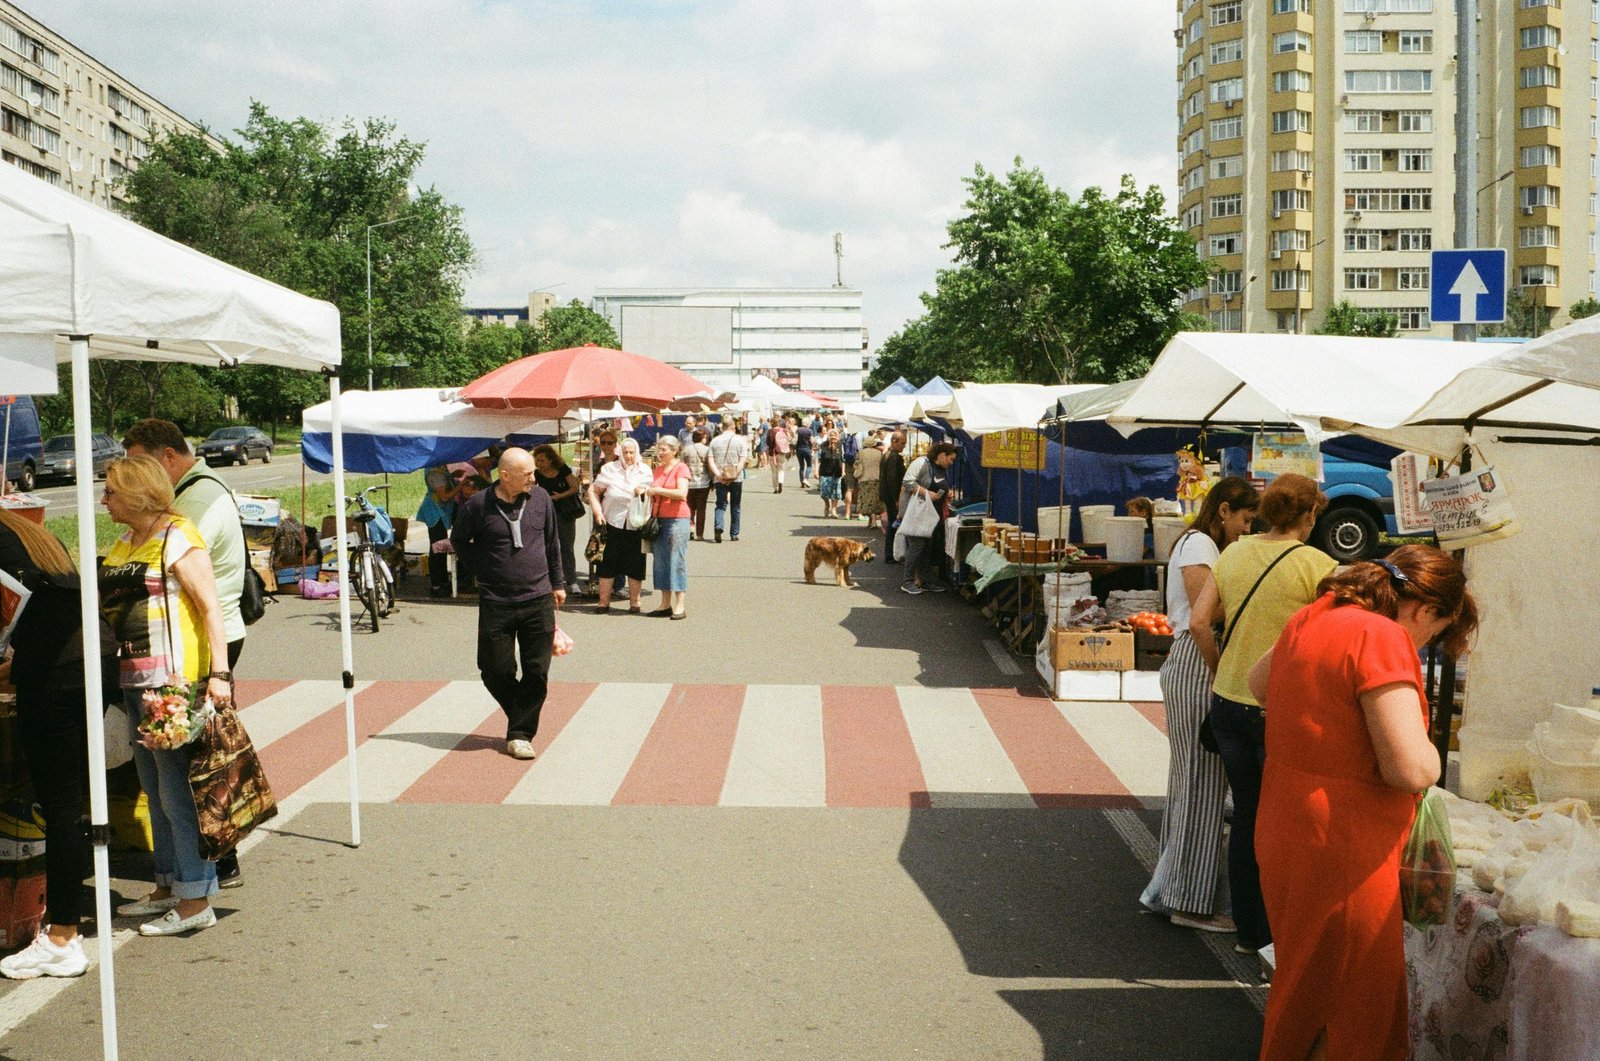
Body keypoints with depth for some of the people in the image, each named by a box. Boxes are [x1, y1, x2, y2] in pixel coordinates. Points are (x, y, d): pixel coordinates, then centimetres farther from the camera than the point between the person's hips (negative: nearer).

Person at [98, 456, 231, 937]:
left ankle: (196, 900, 2)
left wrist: (218, 673, -20)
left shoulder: (178, 539, -8)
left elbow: (210, 607, -13)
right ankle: (168, 885, 26)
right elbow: (107, 609, 22)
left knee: (178, 792, -5)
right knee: (156, 792, 15)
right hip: (134, 682, 9)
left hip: (174, 682, -9)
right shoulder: (121, 547, 17)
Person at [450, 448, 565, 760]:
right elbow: (458, 540, 10)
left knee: (537, 672, 1)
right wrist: (483, 570, 6)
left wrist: (558, 582, 15)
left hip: (538, 600, 2)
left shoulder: (540, 498, 2)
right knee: (496, 672, 2)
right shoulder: (479, 505, -7)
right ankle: (521, 720, 27)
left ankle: (520, 733, 12)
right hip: (496, 603, -2)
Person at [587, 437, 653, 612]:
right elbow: (593, 490, 1)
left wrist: (644, 491, -9)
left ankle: (634, 602, 17)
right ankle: (604, 602, 11)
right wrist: (598, 512, -10)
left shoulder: (645, 471, 7)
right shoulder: (610, 469, 0)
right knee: (608, 563, 2)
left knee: (635, 565, 5)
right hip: (613, 523, -2)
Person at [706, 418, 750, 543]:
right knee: (735, 507, 11)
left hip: (720, 479, 1)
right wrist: (734, 475, -14)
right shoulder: (740, 440, -2)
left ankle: (718, 526, -20)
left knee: (721, 505, 6)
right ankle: (734, 534, 15)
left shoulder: (715, 441, 4)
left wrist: (718, 474, -12)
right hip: (737, 479, -1)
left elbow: (710, 460, -5)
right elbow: (742, 460, -11)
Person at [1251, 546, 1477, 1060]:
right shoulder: (1382, 637, -21)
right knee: (1351, 1015, 6)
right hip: (1342, 851, -9)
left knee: (1302, 990, 25)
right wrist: (1428, 750, -5)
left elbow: (1257, 682, 27)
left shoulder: (1309, 620, 6)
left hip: (1284, 832, 9)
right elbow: (1411, 769, -27)